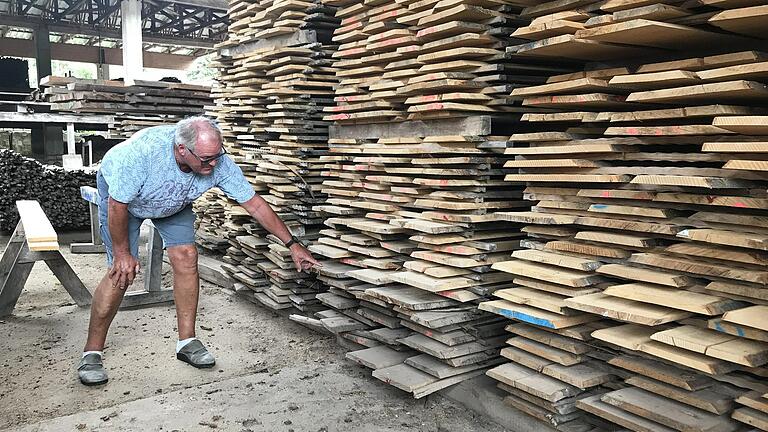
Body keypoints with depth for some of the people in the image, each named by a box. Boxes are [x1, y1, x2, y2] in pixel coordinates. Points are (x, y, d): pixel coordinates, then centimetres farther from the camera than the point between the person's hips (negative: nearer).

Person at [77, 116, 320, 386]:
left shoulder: (218, 162, -30)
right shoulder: (144, 151, -42)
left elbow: (254, 204, -22)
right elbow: (118, 205, -29)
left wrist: (292, 244, -22)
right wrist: (122, 253, -20)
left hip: (174, 203, 4)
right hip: (120, 192, -4)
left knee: (186, 258, -11)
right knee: (123, 271, -14)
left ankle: (187, 342, 2)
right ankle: (91, 353, 1)